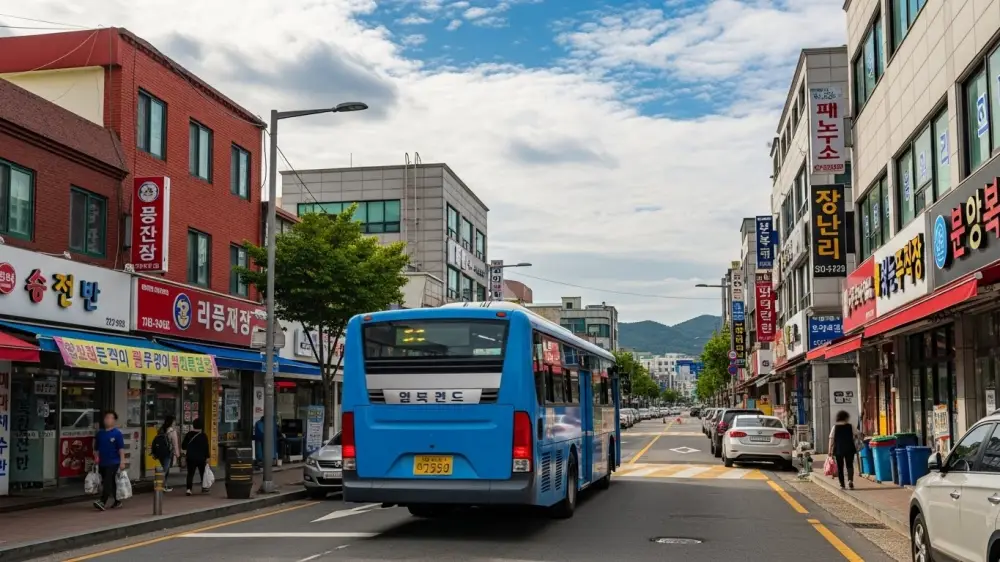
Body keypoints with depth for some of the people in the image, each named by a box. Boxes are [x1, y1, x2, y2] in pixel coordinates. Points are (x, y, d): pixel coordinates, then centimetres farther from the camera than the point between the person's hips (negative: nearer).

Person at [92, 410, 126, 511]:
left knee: (108, 482, -14)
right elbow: (96, 448, 17)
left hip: (113, 463, -6)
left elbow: (121, 448, -11)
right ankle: (117, 501, 26)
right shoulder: (100, 433, 9)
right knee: (111, 483, 14)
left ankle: (103, 502, -21)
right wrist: (96, 458, 11)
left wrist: (122, 461, -17)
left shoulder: (117, 433, -6)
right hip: (102, 463, 6)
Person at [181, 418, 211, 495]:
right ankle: (204, 488, 25)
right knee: (202, 472, 15)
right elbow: (206, 447, -11)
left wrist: (186, 450, 28)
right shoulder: (203, 436, -9)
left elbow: (183, 445, 6)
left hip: (191, 458, 2)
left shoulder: (189, 434, 0)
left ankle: (189, 489, -15)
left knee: (190, 473, 0)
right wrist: (207, 457, -6)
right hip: (201, 458, -2)